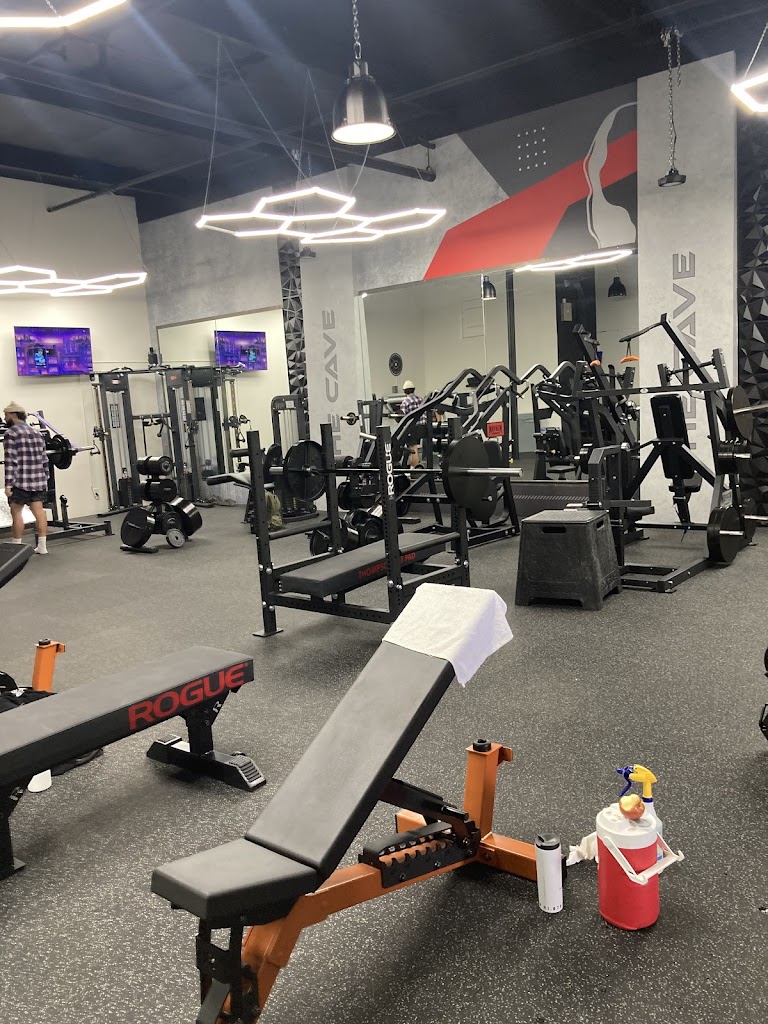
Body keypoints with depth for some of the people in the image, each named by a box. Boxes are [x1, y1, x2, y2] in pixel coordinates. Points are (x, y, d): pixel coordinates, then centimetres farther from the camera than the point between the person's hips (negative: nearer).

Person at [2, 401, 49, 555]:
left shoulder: (11, 433, -8)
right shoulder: (37, 432, 14)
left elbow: (11, 461, -15)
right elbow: (44, 459, 14)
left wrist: (8, 484, -15)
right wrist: (45, 480, 19)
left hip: (20, 481, -7)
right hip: (39, 480, 7)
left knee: (16, 512, 1)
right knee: (38, 510, 5)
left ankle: (16, 546, 4)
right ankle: (42, 546, 7)